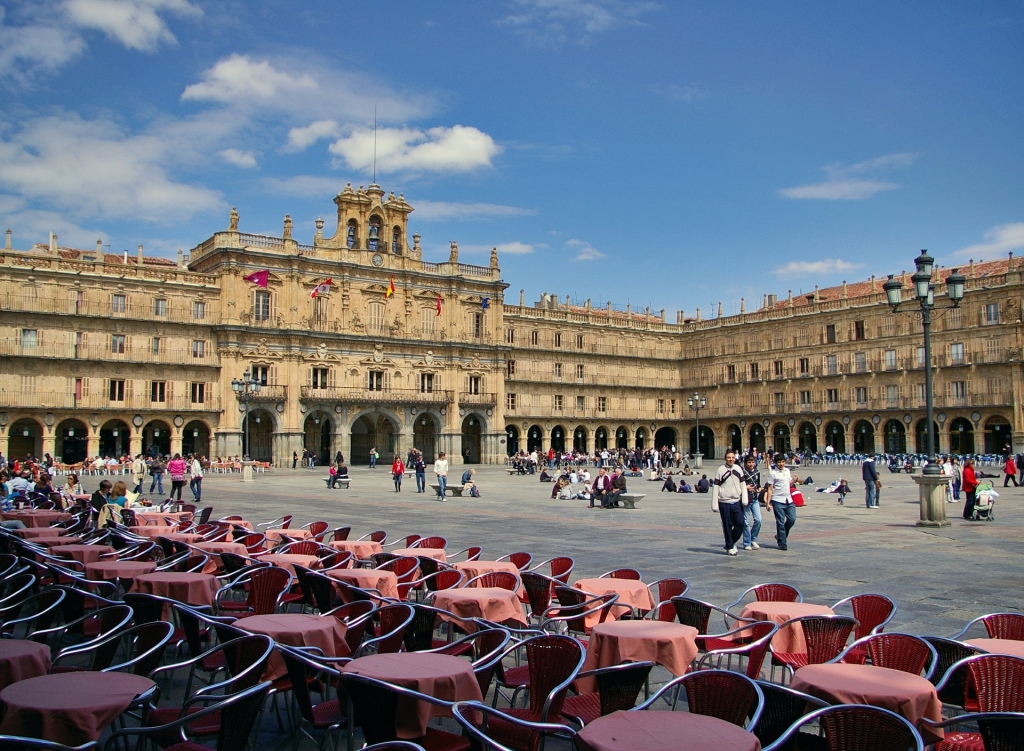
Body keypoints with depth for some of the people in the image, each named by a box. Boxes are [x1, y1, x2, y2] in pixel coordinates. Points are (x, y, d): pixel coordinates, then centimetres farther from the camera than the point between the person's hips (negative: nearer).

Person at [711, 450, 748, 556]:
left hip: (737, 502, 4)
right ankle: (729, 547, 14)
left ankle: (732, 542, 21)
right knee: (727, 526, 2)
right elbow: (715, 487, -6)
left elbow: (743, 484, 11)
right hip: (724, 503, -4)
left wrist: (744, 499, 0)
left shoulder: (738, 469, 7)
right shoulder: (720, 470, -6)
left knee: (740, 523, -1)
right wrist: (714, 505, -9)